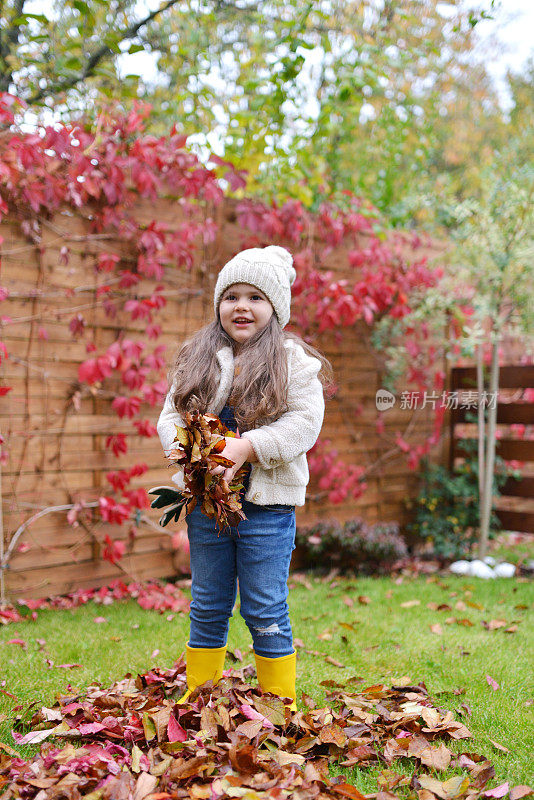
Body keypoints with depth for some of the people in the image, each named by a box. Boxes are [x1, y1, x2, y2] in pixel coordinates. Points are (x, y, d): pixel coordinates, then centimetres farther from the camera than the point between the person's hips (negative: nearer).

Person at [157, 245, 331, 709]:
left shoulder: (294, 362, -3)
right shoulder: (197, 359, 9)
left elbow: (303, 423, -12)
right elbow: (171, 415, 7)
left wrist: (246, 447, -23)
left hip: (267, 505, -4)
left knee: (266, 613, 4)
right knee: (207, 609, 16)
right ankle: (198, 698, 30)